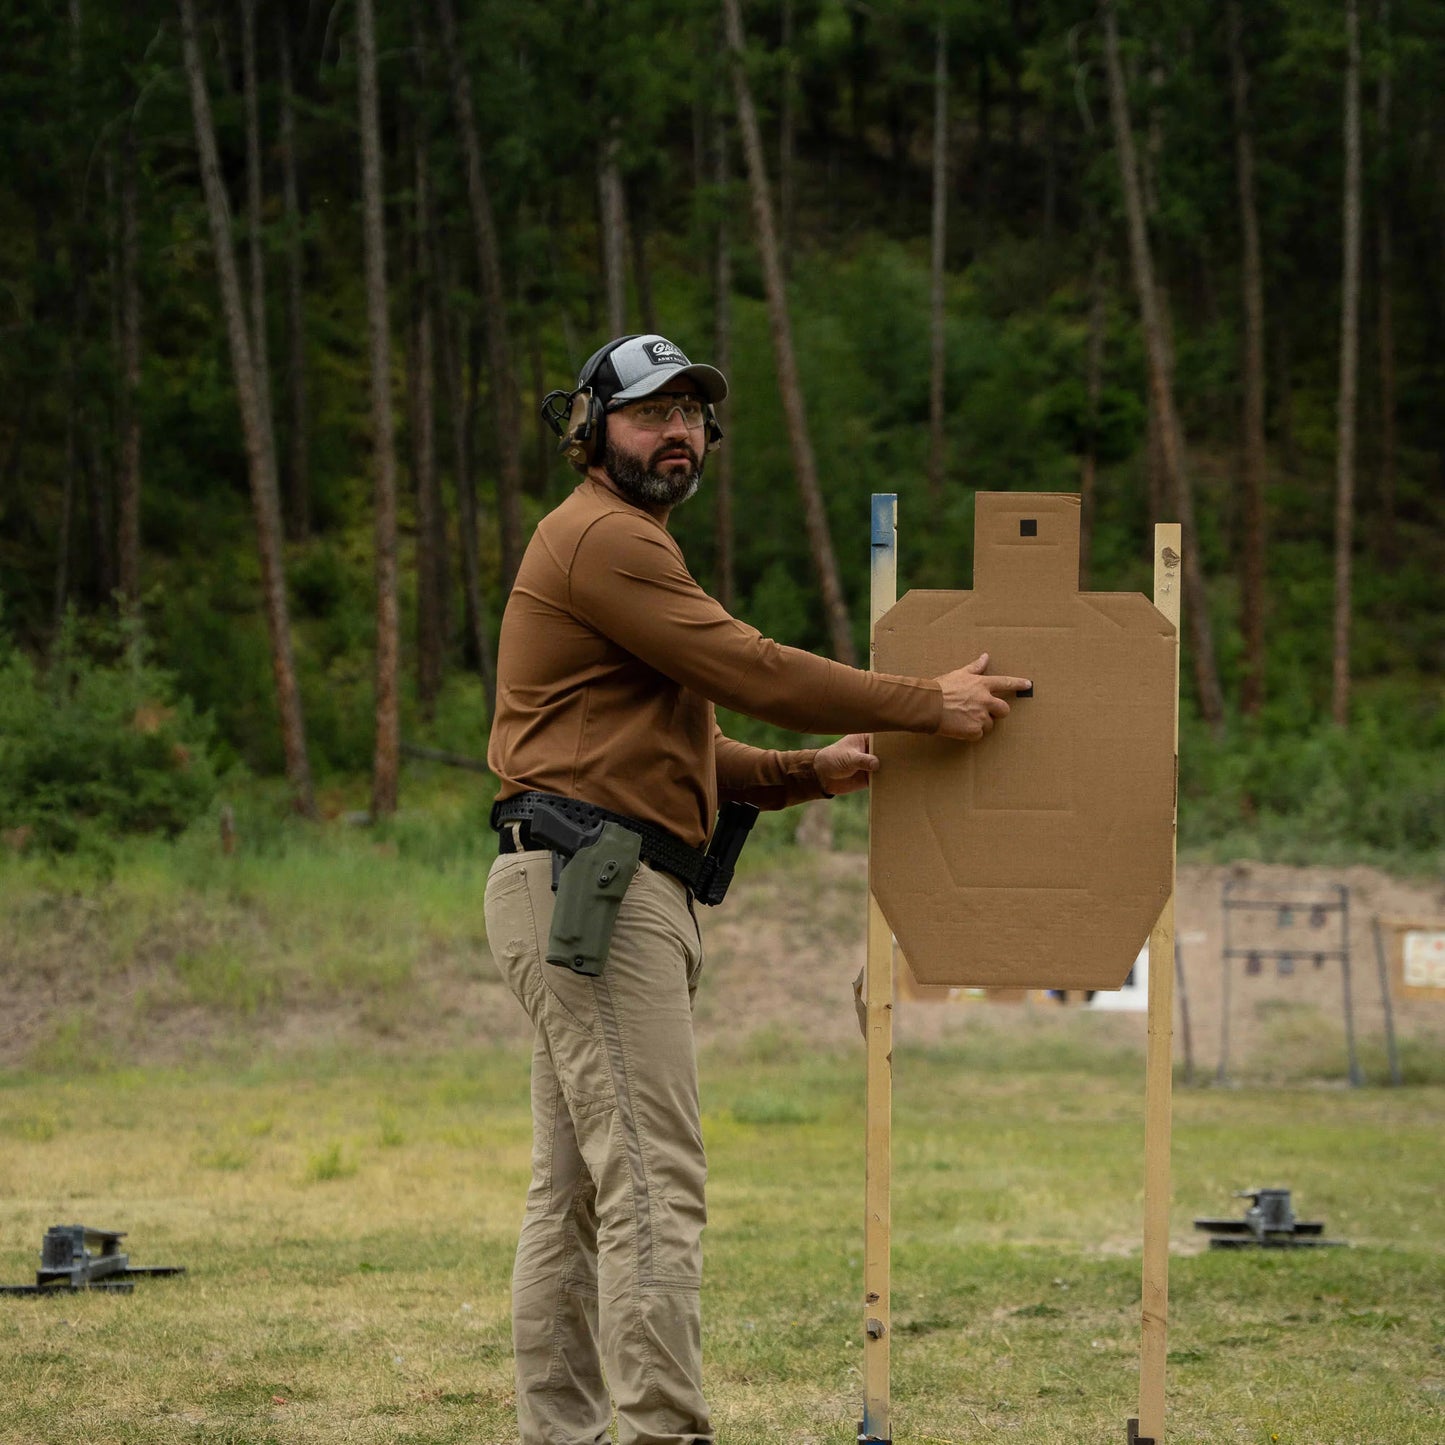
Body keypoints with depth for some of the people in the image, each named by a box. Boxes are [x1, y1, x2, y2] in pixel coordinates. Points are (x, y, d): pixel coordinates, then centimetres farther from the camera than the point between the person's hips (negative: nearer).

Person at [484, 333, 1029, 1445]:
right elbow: (751, 670, -14)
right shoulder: (603, 538, -9)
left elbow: (676, 750, 25)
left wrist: (808, 772, 13)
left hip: (601, 892, 11)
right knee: (655, 1184, -15)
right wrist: (929, 705, -8)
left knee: (574, 1188, 10)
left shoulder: (626, 543, 26)